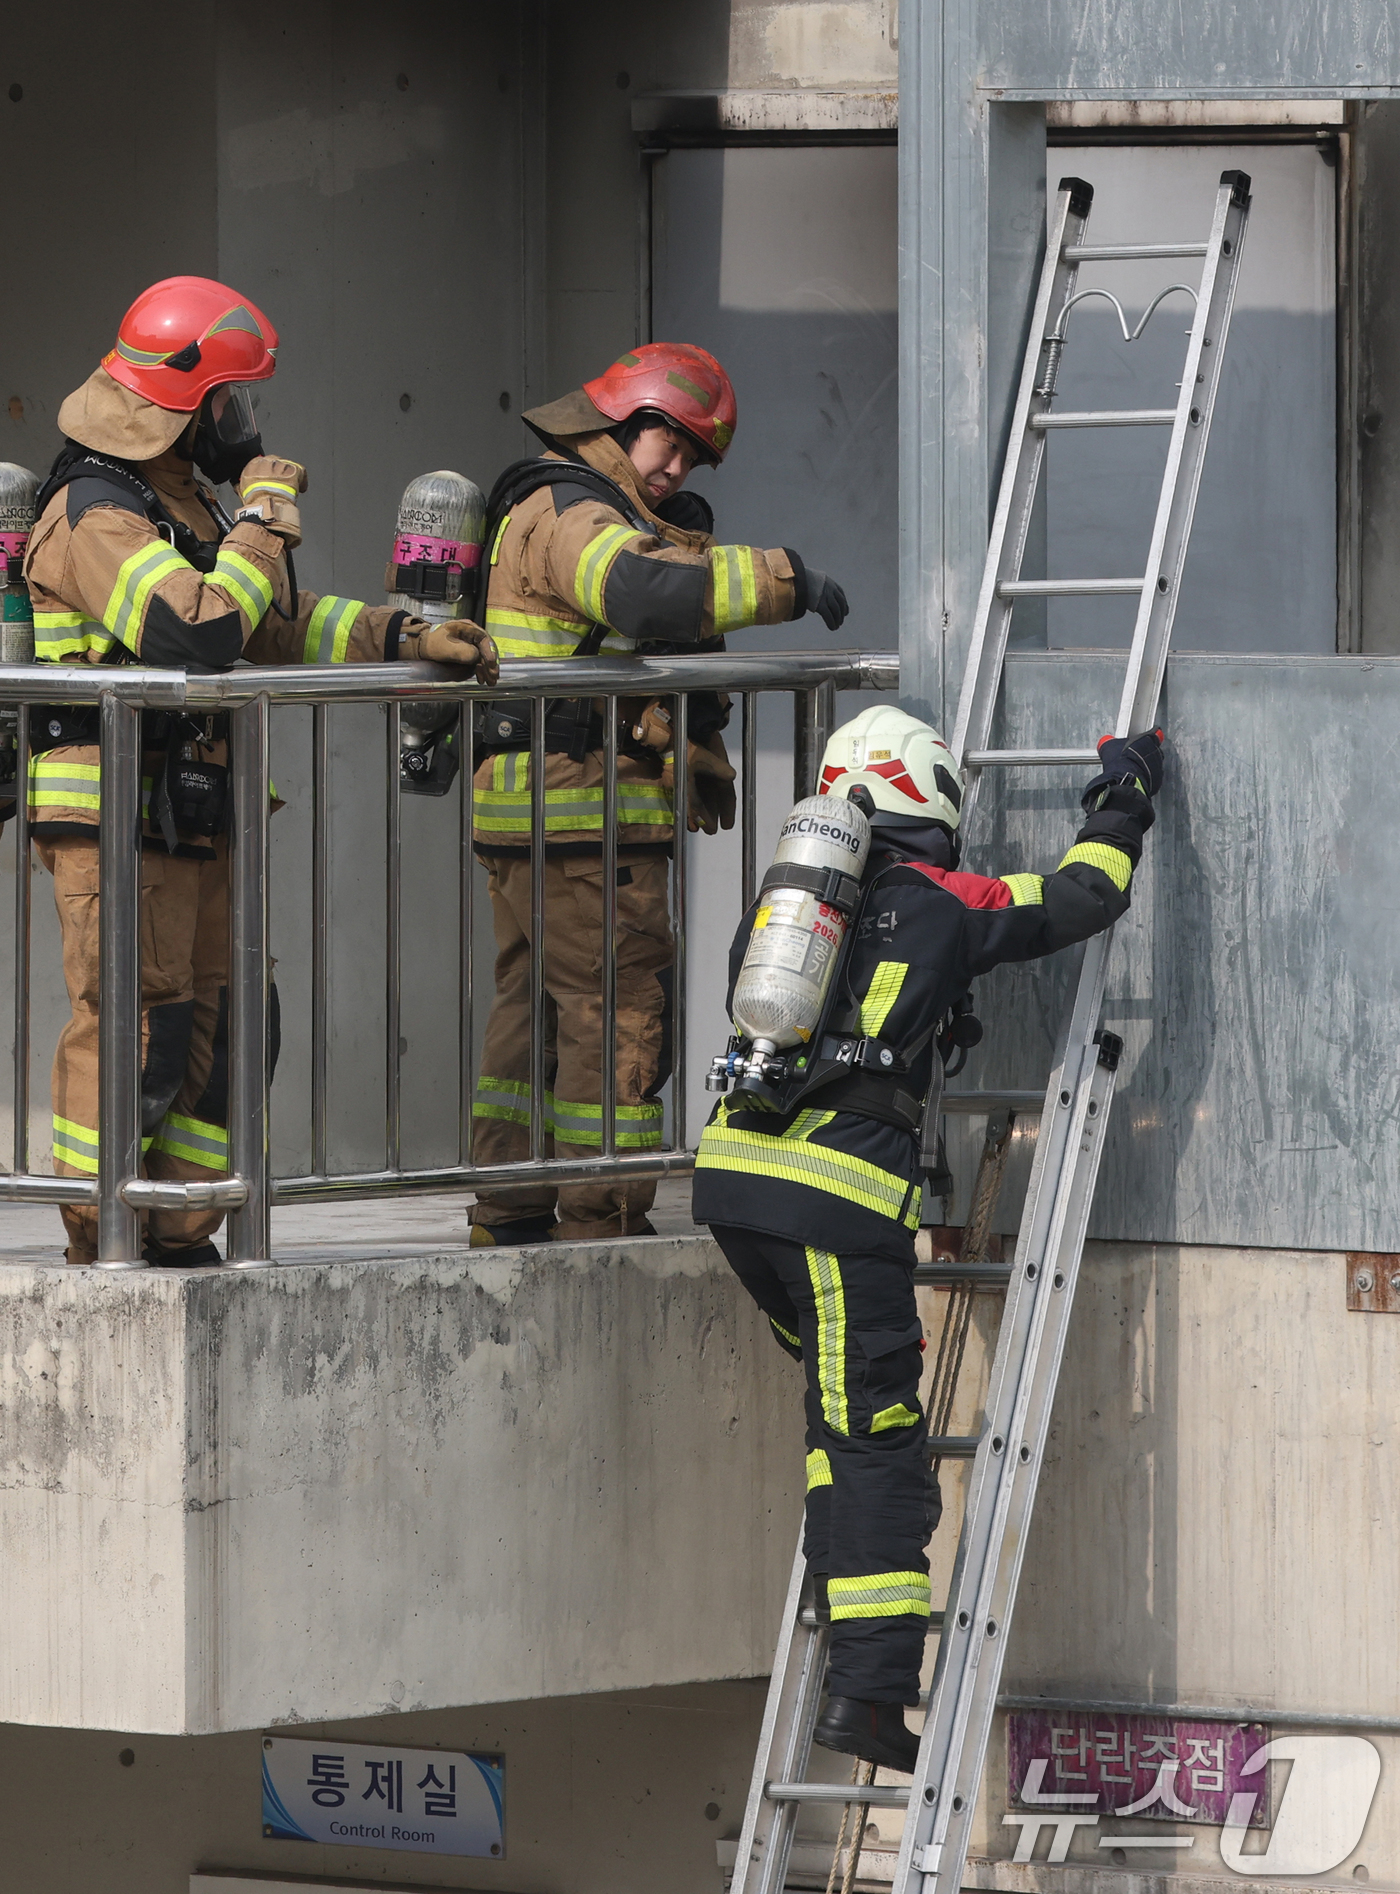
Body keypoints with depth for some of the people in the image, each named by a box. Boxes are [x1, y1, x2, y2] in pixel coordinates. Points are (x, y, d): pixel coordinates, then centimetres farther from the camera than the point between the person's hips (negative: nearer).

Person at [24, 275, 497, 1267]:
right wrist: (266, 520, -17)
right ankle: (101, 1252, -5)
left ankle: (178, 1241, 15)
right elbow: (198, 633, -29)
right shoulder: (97, 515, -15)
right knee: (133, 1034, -9)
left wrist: (408, 637, 9)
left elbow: (280, 625, 21)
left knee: (220, 1027, 9)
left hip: (190, 820, 10)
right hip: (114, 820, -10)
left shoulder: (188, 506, 18)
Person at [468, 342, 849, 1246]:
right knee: (621, 1010, -8)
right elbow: (646, 591, -32)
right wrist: (788, 580, -26)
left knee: (536, 1004, 13)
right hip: (582, 808, -11)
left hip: (523, 814, 11)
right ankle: (600, 1226, -8)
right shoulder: (569, 511, -11)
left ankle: (511, 1218, 18)